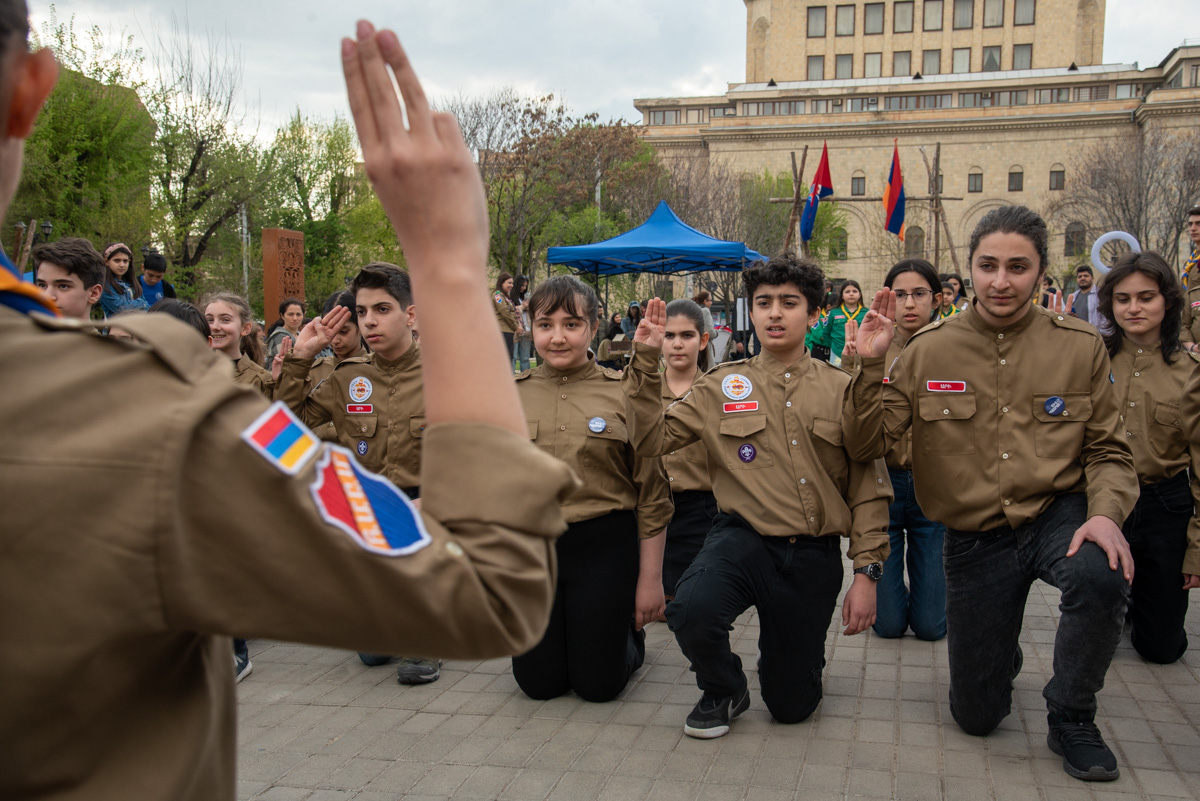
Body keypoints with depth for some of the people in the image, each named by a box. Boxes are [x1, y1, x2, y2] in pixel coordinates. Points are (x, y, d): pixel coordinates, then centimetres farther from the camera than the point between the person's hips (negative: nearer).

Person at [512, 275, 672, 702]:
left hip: (604, 547, -2)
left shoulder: (623, 393, -5)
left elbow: (653, 494, -3)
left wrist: (650, 578, -4)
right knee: (538, 682, 11)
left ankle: (632, 634, 39)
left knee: (598, 685, 7)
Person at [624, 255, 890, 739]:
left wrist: (867, 571, -4)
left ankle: (787, 662, 45)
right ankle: (724, 691, 1)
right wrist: (646, 363, -11)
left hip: (815, 557, 1)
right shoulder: (722, 387, 3)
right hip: (745, 538, 0)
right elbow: (650, 440, -2)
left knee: (792, 707, 7)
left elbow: (869, 487, 3)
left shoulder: (842, 390, 3)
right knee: (691, 611, -34)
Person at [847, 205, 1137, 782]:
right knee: (976, 716, 6)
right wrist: (870, 366, -22)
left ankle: (1071, 719, -7)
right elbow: (867, 444, -7)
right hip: (974, 537, 1)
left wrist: (1106, 512, -20)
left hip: (1056, 514, 0)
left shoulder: (1080, 347, -4)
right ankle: (999, 651, 47)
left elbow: (1108, 451, 1)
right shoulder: (929, 350, -5)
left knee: (1101, 576, -37)